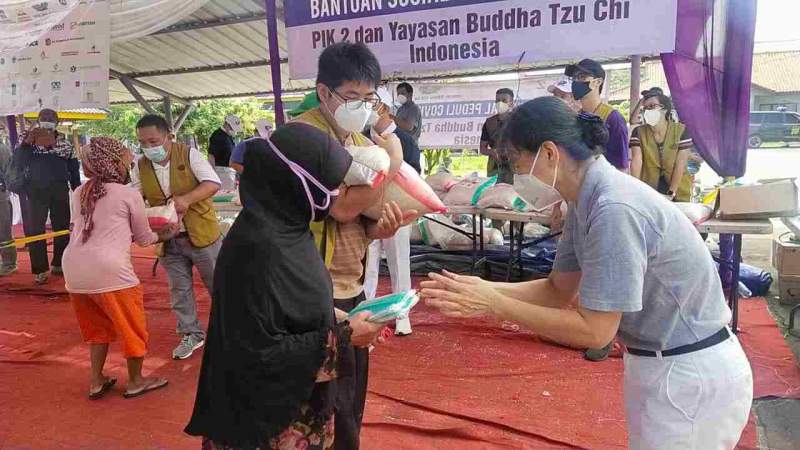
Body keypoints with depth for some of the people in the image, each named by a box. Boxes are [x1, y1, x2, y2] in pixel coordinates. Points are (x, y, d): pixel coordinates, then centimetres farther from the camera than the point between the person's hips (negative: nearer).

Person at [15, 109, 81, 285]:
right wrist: (27, 141, -21)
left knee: (62, 227, 8)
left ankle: (58, 264, 21)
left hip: (60, 190, 2)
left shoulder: (65, 142, 6)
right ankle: (40, 269, -1)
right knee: (35, 229, -6)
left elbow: (74, 168, 8)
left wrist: (77, 190, 4)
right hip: (36, 190, -1)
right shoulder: (29, 140, 4)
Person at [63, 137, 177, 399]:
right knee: (131, 326, 13)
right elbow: (144, 238, 10)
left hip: (73, 269, 6)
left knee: (97, 326, 25)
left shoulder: (79, 193, 15)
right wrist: (164, 235, 29)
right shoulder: (129, 194, 0)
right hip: (108, 270, -6)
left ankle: (96, 382, 31)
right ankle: (136, 382, 26)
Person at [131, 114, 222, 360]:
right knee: (179, 290, 12)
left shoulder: (189, 155, -11)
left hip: (201, 234, -4)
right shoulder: (140, 167, 1)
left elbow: (213, 183, -19)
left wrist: (187, 199, -34)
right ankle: (191, 334, 27)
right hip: (168, 240, 4)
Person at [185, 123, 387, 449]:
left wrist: (340, 322, 0)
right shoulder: (261, 247, -29)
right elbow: (261, 352, -27)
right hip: (273, 412, -8)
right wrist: (342, 338, -22)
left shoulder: (282, 226, -2)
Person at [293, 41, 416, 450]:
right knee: (334, 406, 5)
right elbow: (343, 206, -24)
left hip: (352, 287, 8)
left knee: (352, 396, 20)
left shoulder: (359, 139, 11)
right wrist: (391, 160, -17)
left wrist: (380, 227, -8)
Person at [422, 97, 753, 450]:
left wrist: (496, 306, -22)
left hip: (691, 375, -9)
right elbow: (559, 289, 6)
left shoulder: (614, 209, -29)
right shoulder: (587, 201, 0)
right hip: (661, 364, 9)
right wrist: (484, 289, -7)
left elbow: (593, 330, -25)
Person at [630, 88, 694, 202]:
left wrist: (671, 193, -15)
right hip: (648, 191, 1)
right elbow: (636, 161, -12)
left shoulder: (681, 131, -6)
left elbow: (680, 164, -10)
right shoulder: (639, 132, -1)